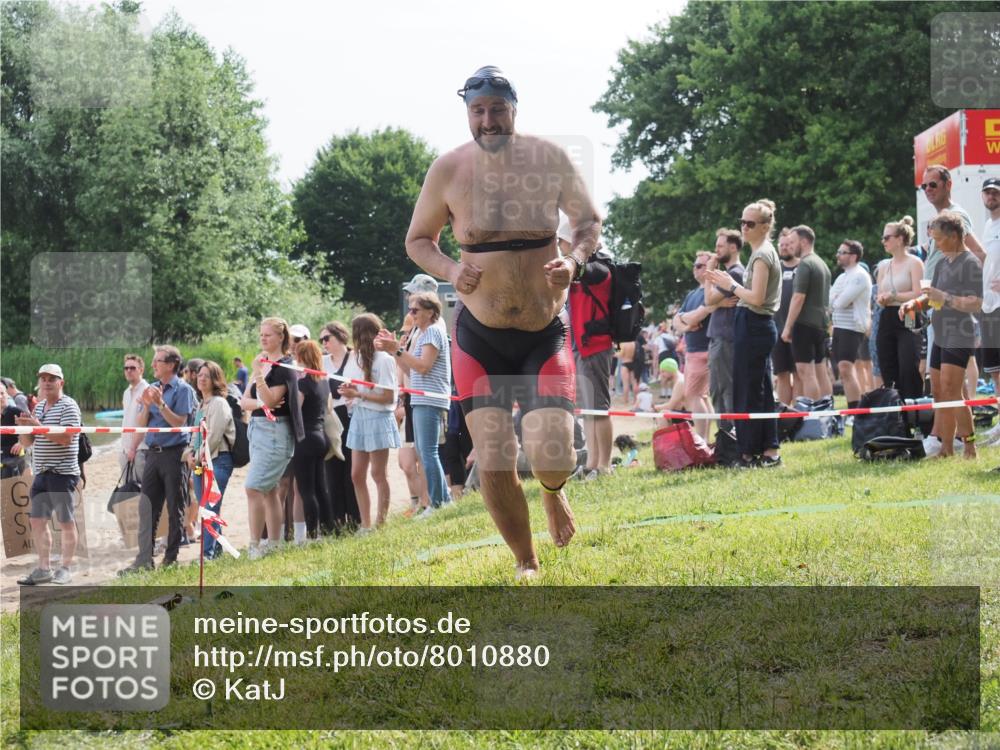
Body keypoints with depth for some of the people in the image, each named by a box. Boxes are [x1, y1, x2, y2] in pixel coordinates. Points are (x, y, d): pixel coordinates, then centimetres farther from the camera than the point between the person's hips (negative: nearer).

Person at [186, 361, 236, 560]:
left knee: (210, 508, -13)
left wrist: (200, 457, -10)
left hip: (217, 460, -9)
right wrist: (190, 454, 5)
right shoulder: (201, 405, 19)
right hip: (200, 463, 9)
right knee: (206, 508, 9)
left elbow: (214, 435, -15)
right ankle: (216, 549, 16)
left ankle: (208, 552, -15)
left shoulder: (219, 403, -8)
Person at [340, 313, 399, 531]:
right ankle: (365, 524, 10)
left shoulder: (384, 359, -10)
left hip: (378, 418, -7)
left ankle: (380, 522, 3)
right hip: (359, 417, 7)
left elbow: (388, 398, -14)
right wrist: (348, 392, -8)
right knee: (357, 474, 5)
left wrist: (358, 394, -16)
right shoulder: (355, 358, 12)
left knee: (378, 474, -2)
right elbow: (351, 388, 15)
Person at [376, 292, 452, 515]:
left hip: (430, 402, -10)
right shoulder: (422, 333, 22)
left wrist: (397, 349, -18)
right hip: (422, 402, 10)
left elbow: (423, 366, -18)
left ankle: (436, 504, -12)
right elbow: (410, 370, 19)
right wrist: (392, 350, 11)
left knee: (428, 453, -12)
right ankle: (444, 500, 16)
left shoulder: (433, 332, -8)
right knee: (425, 453, 12)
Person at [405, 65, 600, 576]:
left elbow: (589, 220, 9)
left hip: (545, 335, -1)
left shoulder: (548, 159, -5)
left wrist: (575, 260, -13)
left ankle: (553, 493, 27)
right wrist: (449, 270, -13)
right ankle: (526, 564, 19)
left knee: (553, 460, -13)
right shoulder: (448, 170, -4)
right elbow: (418, 240, 8)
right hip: (480, 337, 1)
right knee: (494, 465, -5)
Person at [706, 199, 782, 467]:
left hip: (753, 326, -10)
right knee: (761, 390, 12)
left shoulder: (762, 255, -13)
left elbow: (756, 297, -20)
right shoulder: (763, 252, 17)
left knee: (748, 391, -6)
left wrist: (731, 285, -9)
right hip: (759, 326, 10)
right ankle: (770, 450, 14)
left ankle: (751, 452, -3)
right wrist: (731, 286, 10)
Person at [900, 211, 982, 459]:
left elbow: (976, 304, -18)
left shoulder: (970, 264, -11)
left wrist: (944, 297, -21)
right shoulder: (942, 263, 14)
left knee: (951, 391, -16)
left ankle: (969, 446, -13)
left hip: (959, 337, -9)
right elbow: (932, 296, 20)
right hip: (941, 336, 9)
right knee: (938, 392, 9)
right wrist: (914, 303, 0)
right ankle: (946, 447, 13)